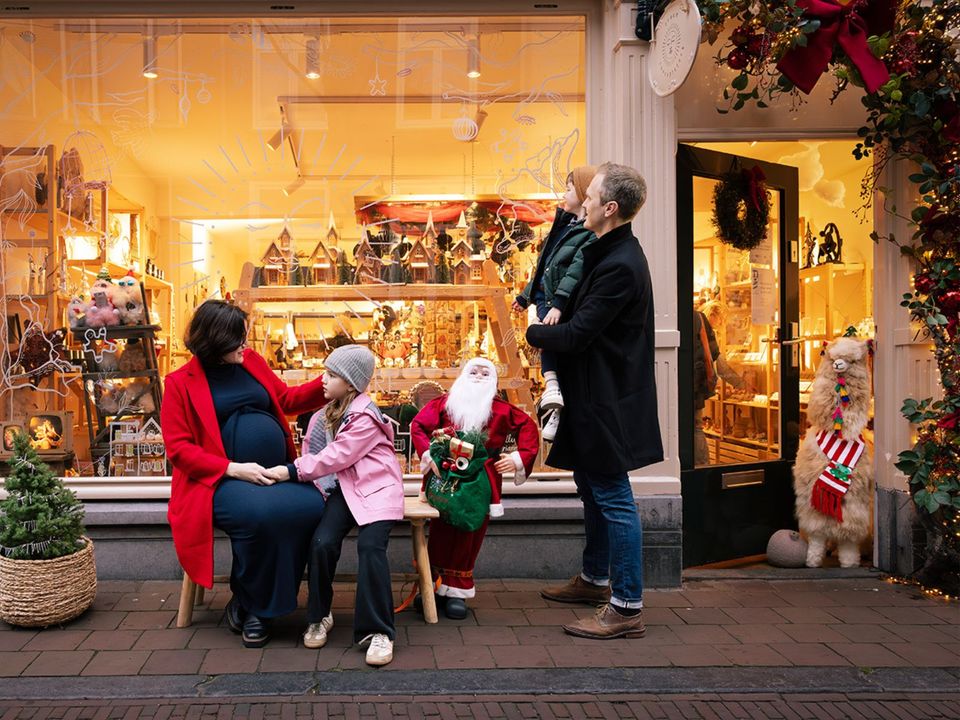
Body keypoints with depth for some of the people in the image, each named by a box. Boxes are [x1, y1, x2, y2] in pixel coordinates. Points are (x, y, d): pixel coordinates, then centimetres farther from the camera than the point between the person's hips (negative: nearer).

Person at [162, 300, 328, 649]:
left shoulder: (252, 361, 14)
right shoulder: (181, 382, 1)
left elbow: (287, 400, 24)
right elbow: (178, 448, -4)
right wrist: (233, 468, -16)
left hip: (277, 474, 5)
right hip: (224, 480, -5)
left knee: (312, 507, -26)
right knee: (260, 515, -37)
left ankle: (253, 602, -7)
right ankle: (248, 605, -7)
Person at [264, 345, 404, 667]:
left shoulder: (365, 417, -14)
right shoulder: (330, 412, 11)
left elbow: (336, 456, -19)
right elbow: (318, 452, 17)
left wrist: (292, 471, -19)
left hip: (375, 488, -6)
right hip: (343, 488, 6)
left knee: (370, 546, -27)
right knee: (322, 542, -19)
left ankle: (377, 631, -17)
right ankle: (319, 616, 2)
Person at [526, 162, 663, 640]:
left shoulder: (619, 266, -22)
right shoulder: (610, 253, 11)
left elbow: (576, 334, -24)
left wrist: (532, 333, -6)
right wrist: (549, 319, 1)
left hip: (609, 402, -11)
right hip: (596, 398, 11)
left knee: (613, 499, -3)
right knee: (593, 490, 21)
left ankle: (627, 608, 7)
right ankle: (595, 580, 37)